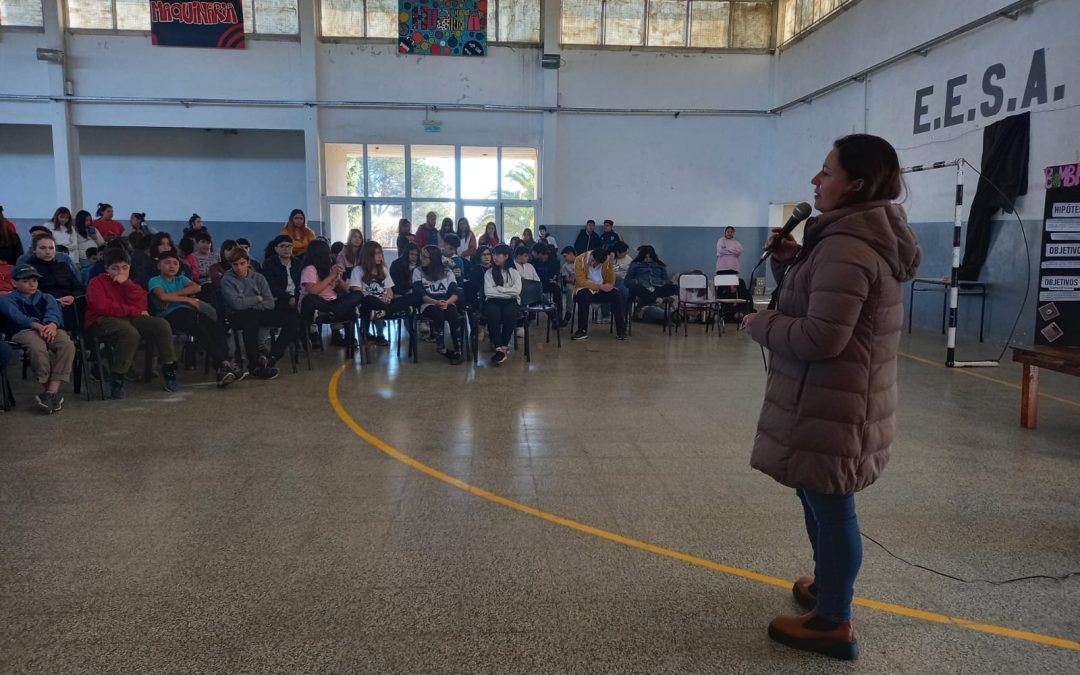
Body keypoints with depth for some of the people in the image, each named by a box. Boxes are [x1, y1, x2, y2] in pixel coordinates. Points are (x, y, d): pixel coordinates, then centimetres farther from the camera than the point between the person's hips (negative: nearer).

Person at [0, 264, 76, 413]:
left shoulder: (47, 298, 27)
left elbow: (54, 312, 4)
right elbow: (18, 316, -5)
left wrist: (52, 325, -23)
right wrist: (37, 325, -27)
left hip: (51, 328, 3)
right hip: (24, 331, -3)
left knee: (67, 344, -32)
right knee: (37, 346, -40)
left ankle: (52, 391, -36)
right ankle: (47, 388, -29)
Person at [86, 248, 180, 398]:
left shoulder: (128, 283, 20)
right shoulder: (97, 283, 2)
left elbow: (141, 304, 2)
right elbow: (104, 307, -14)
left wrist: (126, 283, -7)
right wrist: (134, 311, -8)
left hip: (129, 318, 6)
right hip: (102, 321, -6)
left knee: (162, 325, -15)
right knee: (130, 332, -37)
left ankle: (169, 370, -6)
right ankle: (117, 381, -29)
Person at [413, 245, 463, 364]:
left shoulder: (447, 272, 10)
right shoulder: (418, 271, 7)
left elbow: (455, 293, -1)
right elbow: (420, 294, -6)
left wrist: (447, 302, -24)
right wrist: (436, 302, -23)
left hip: (447, 304, 1)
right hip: (428, 305, -1)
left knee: (453, 315, -34)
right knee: (438, 314, -36)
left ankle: (456, 350, -24)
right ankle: (442, 349, -21)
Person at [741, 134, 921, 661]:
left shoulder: (846, 247, -23)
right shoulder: (864, 237, 11)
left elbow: (819, 336, -27)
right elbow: (809, 303, 17)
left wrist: (759, 324, -13)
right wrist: (789, 261, 2)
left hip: (832, 403, -11)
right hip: (840, 398, 11)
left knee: (829, 504, 1)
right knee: (822, 499, 24)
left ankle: (833, 623, 16)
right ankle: (827, 584, 42)